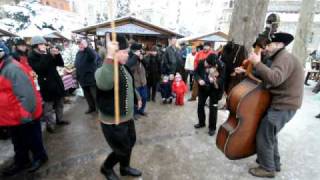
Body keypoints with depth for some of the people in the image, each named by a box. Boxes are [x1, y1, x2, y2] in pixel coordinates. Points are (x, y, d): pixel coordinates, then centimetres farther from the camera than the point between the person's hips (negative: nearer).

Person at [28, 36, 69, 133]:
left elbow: (61, 64, 6)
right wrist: (47, 55, -25)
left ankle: (60, 119, 32)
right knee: (48, 105, 0)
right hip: (46, 84, -6)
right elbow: (39, 69, -24)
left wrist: (57, 55, -12)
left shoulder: (48, 53, 9)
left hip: (57, 81, 6)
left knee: (59, 103, 16)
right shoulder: (31, 57, -7)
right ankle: (50, 124, 15)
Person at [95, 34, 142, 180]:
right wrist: (110, 56, -51)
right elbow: (104, 84, -51)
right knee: (123, 149, 8)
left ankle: (125, 167, 51)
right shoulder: (105, 69, -25)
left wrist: (137, 97, 30)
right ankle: (106, 168, 41)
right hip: (112, 121, -9)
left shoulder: (123, 67, 3)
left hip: (127, 116, 9)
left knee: (130, 142, 24)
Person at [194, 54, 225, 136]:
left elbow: (222, 79, -22)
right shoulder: (201, 63, -19)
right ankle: (201, 123, 36)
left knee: (213, 108, 0)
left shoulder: (220, 66, -26)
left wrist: (215, 80, -42)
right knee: (200, 105, 12)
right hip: (203, 88, 4)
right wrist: (199, 80, -25)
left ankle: (212, 127, 20)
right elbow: (196, 73, -6)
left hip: (214, 89, -3)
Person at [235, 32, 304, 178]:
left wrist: (257, 63, -31)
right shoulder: (279, 58, 16)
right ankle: (274, 163, 40)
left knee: (263, 137, -2)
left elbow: (275, 79, -36)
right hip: (281, 104, 11)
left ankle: (268, 169, 16)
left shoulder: (284, 57, -18)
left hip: (283, 106, -11)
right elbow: (264, 76, 14)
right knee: (270, 135, 23)